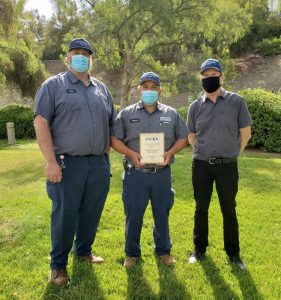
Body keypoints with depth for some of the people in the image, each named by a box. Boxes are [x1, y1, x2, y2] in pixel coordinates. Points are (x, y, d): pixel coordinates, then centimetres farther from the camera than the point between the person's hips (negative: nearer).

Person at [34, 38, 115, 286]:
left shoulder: (101, 88, 16)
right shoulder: (53, 85, 1)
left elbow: (110, 125, 19)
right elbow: (41, 122, -8)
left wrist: (106, 156, 12)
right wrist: (51, 161, -16)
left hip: (99, 164, 5)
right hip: (68, 163, -4)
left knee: (92, 212, 13)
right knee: (64, 215, 2)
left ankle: (84, 250, 34)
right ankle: (58, 264, 19)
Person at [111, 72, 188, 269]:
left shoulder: (171, 114, 7)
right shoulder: (127, 114, 3)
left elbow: (182, 138, 10)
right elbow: (115, 139, 1)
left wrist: (170, 153, -8)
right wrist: (131, 154, -14)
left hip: (162, 173, 2)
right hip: (135, 173, -1)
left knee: (162, 215, 14)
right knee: (133, 216, 7)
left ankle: (163, 251, 34)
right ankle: (132, 253, 27)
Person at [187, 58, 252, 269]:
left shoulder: (236, 101, -2)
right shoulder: (195, 106, 5)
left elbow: (245, 133, 4)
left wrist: (232, 154, 7)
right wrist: (205, 152, 8)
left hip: (227, 166, -1)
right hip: (201, 165, 2)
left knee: (229, 210, 9)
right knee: (201, 209, 11)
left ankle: (233, 252, 25)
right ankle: (200, 249, 27)